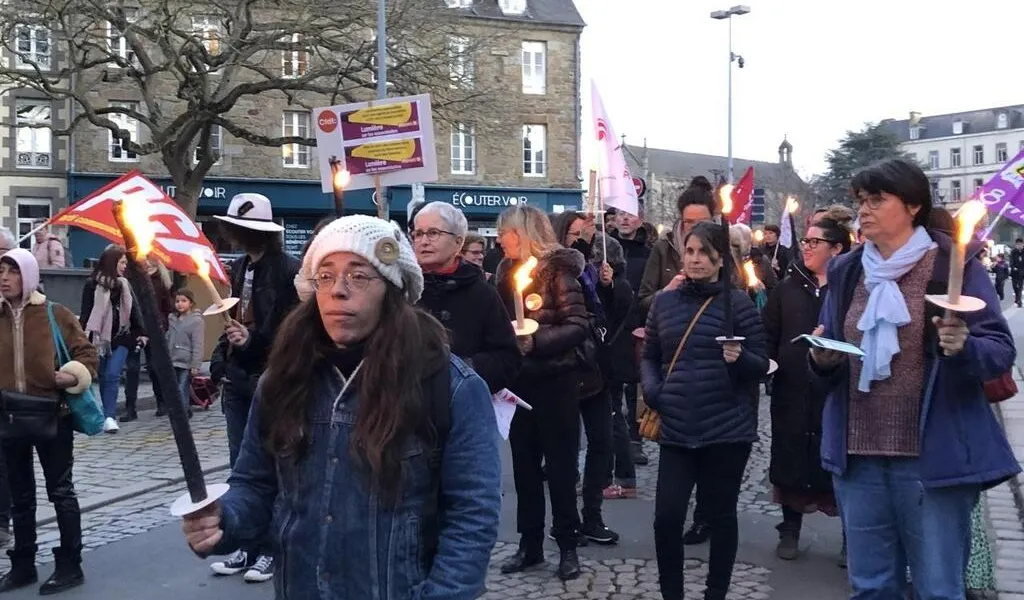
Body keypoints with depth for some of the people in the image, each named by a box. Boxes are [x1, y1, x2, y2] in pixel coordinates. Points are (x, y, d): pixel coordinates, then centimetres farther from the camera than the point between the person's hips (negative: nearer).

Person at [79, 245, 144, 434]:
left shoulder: (124, 284, 11)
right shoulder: (92, 284, -3)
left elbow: (134, 311, 11)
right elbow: (86, 312, -4)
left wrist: (141, 333, 3)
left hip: (121, 338, 3)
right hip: (100, 338, -2)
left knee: (112, 376, -7)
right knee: (105, 377, 5)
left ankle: (109, 416, -10)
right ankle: (109, 416, 13)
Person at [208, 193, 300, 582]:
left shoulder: (288, 270, -13)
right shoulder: (239, 267, 10)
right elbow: (233, 319, 16)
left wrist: (253, 341, -19)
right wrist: (220, 362, 8)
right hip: (237, 379, 7)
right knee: (240, 467, 12)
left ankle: (269, 549, 14)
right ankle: (246, 546, 23)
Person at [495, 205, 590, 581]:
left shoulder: (557, 268, -11)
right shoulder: (507, 269, 9)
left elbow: (578, 326, -16)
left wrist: (537, 341, -23)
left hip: (555, 379, -6)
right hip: (520, 379, 6)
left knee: (560, 464, 4)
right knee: (524, 463, 11)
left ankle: (568, 546, 15)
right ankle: (530, 543, 22)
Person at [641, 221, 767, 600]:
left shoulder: (739, 303, -3)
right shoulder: (664, 302, 8)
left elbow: (761, 367, -2)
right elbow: (649, 357, 17)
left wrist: (739, 358, -23)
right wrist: (652, 390, -2)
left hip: (727, 428, -2)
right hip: (677, 429, 3)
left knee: (720, 515, 9)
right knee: (667, 515, -4)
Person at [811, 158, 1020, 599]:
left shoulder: (955, 265, -3)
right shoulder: (846, 272, 10)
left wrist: (964, 347, -27)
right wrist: (822, 359, -7)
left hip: (931, 457, -4)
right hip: (857, 456, 5)